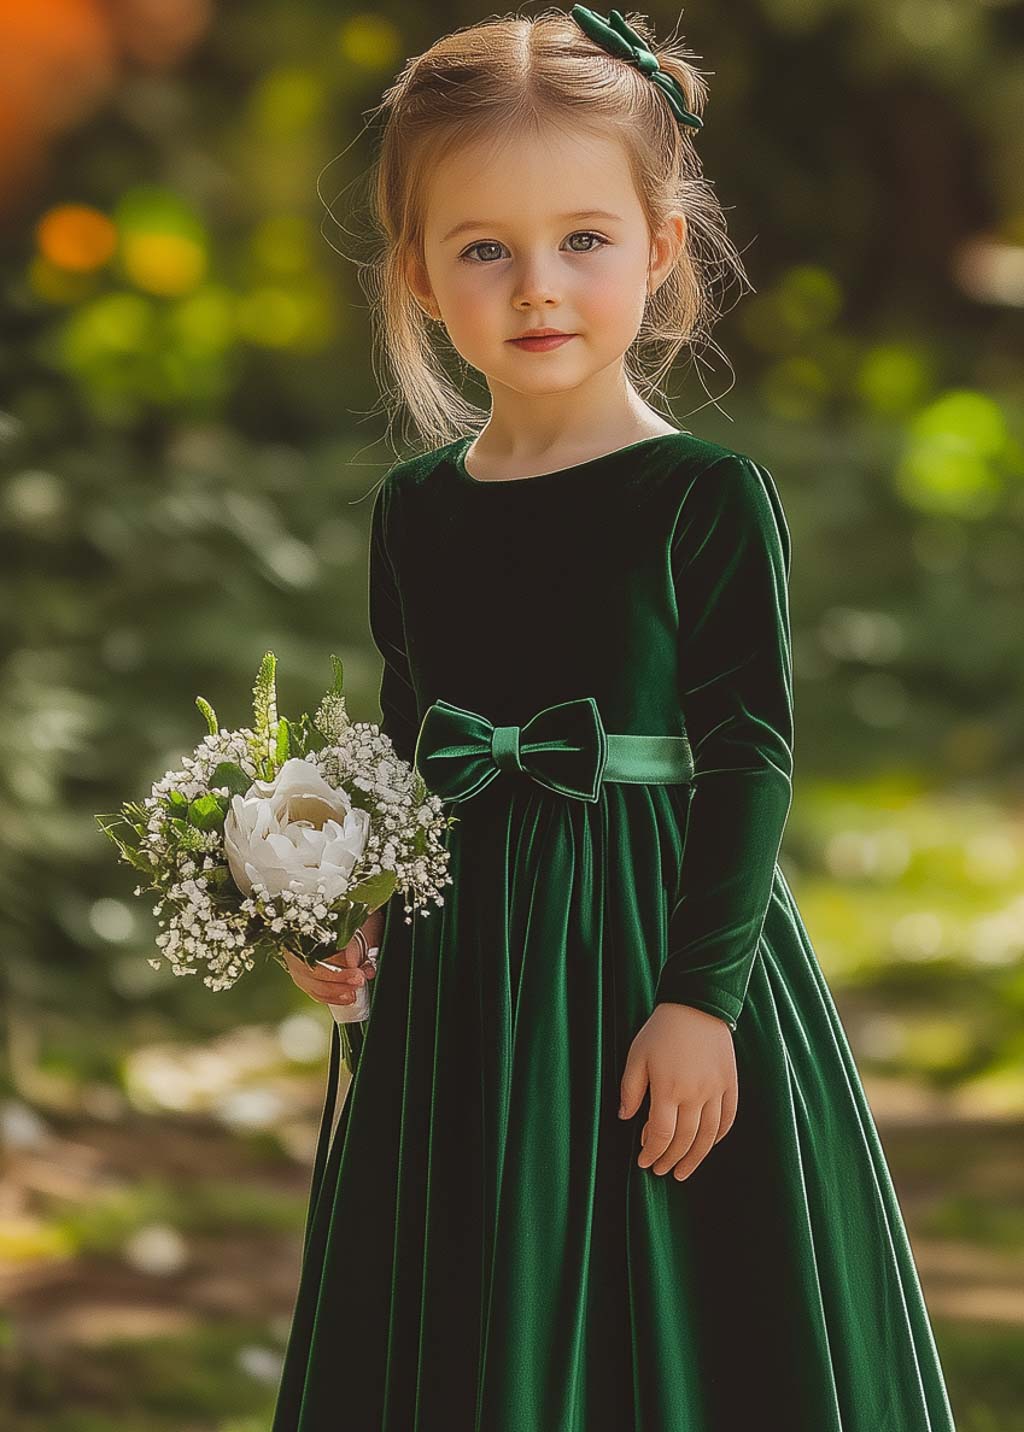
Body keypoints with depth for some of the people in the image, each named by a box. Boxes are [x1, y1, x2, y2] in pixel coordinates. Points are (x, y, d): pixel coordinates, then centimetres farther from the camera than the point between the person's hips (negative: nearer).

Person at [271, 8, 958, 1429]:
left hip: (662, 935, -4)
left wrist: (700, 996, -16)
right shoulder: (415, 508, 5)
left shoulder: (709, 499, -10)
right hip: (462, 969, 4)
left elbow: (751, 756, -11)